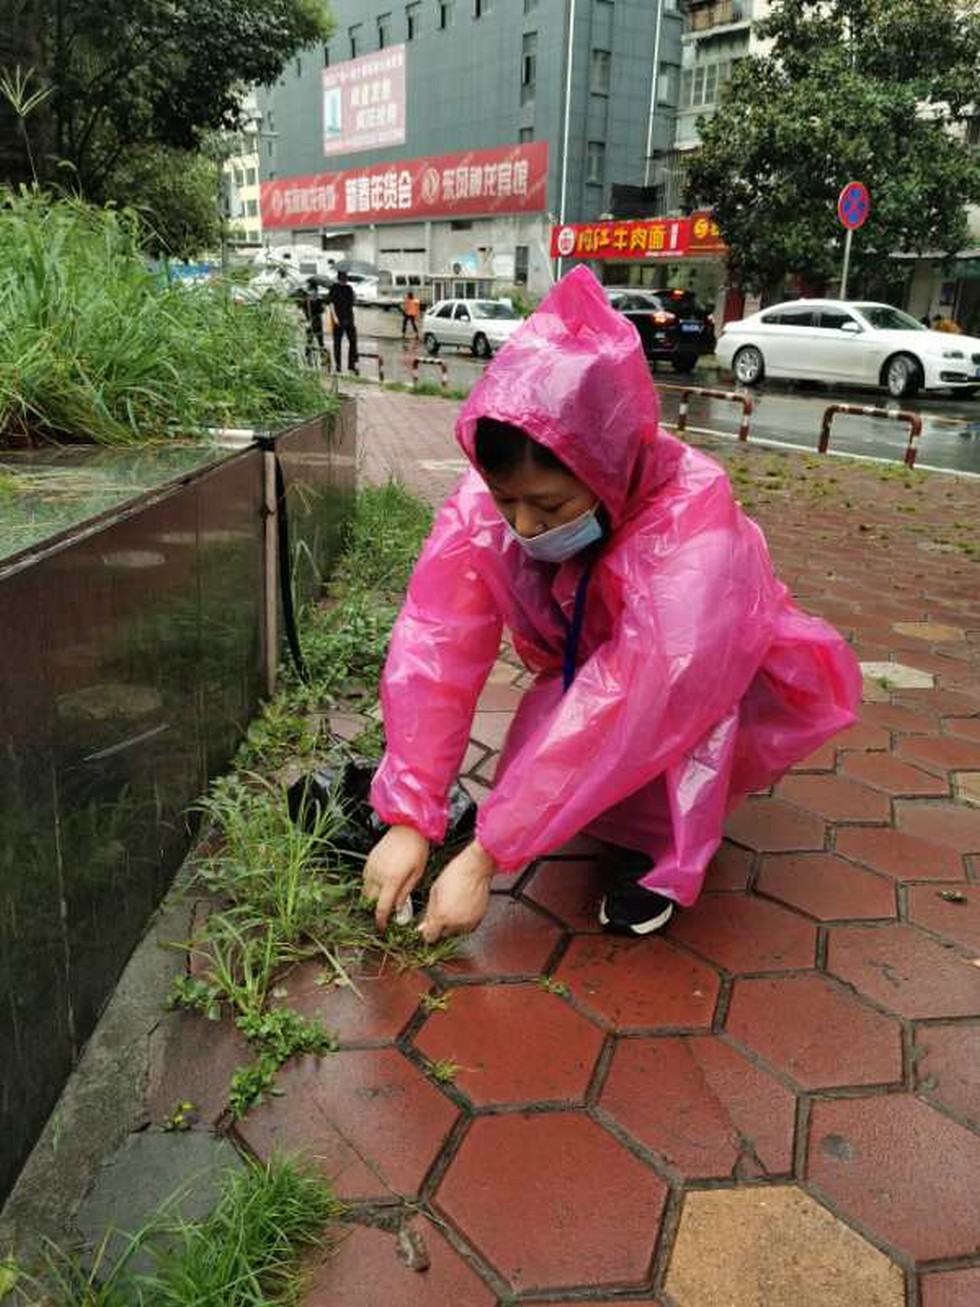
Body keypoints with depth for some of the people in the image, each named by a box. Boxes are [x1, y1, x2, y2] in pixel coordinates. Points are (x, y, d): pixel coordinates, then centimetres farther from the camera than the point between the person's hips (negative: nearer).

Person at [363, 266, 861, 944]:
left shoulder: (691, 530, -39)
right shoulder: (488, 502, -26)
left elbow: (627, 710, -43)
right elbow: (436, 647, -31)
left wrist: (486, 858, -41)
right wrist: (409, 818, -37)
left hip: (736, 692, -5)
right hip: (588, 669, 5)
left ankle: (667, 850, -10)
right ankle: (636, 819, 11)